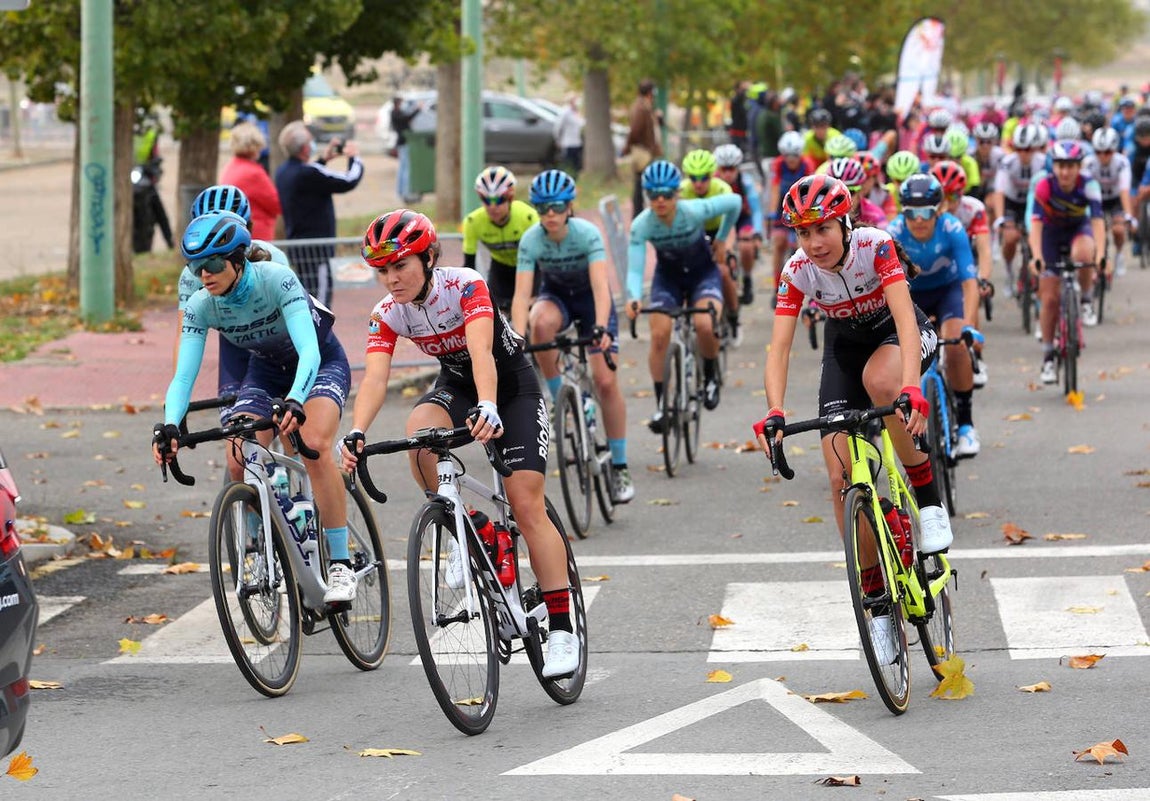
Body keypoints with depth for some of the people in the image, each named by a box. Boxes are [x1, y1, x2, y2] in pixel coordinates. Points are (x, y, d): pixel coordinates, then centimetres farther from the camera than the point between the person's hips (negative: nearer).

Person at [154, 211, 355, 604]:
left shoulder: (276, 280, -33)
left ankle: (341, 564, -23)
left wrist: (295, 402, -60)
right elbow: (183, 375, -25)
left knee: (314, 446, -30)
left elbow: (309, 351, -42)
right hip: (266, 369, 5)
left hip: (321, 361, -4)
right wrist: (170, 427, -43)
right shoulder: (201, 306, -20)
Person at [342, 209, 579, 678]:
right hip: (456, 385, 4)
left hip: (512, 386, -4)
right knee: (419, 429, -33)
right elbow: (375, 378, -27)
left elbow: (480, 351, -42)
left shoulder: (465, 286, -28)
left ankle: (561, 629, -11)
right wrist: (356, 433, -45)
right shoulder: (387, 314, -15)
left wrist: (488, 407, -60)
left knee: (526, 504, -15)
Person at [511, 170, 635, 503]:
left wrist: (601, 329, -54)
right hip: (556, 296, 1)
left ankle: (620, 467, -1)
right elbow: (521, 295, -31)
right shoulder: (531, 240, -24)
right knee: (541, 322, -37)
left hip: (590, 299, -1)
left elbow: (601, 285, -38)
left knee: (605, 381, -12)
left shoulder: (587, 234, -28)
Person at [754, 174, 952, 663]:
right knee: (841, 477, -10)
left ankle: (928, 498, -20)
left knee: (878, 380, -40)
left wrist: (910, 390, -55)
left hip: (896, 333, -3)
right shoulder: (798, 271, -22)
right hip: (845, 344, 3)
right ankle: (876, 600, 2)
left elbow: (905, 318, -40)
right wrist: (774, 413, -44)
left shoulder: (874, 247, -30)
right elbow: (779, 347, -27)